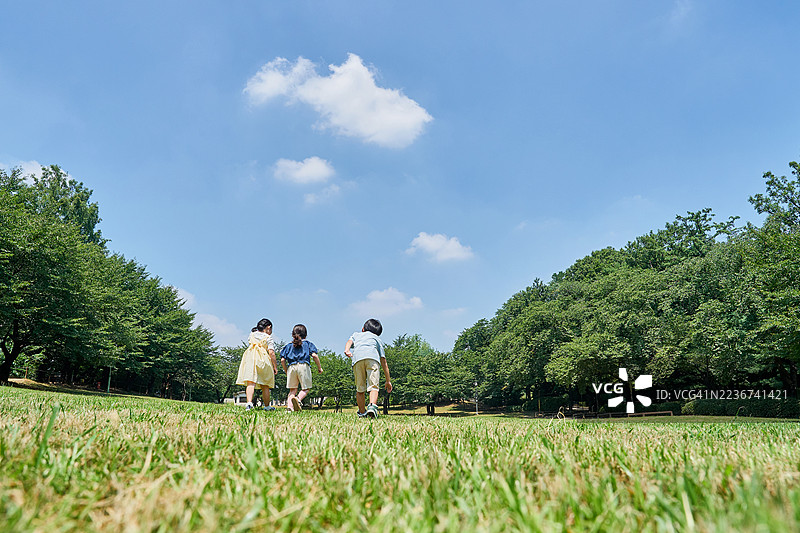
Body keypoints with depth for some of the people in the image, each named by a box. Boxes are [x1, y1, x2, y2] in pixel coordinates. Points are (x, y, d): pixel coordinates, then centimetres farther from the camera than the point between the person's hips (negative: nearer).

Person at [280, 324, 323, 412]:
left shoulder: (289, 346, 20)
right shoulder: (308, 344, 14)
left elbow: (282, 360, 12)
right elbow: (314, 355, -1)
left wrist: (286, 371, 23)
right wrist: (319, 367, 8)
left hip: (291, 367, 3)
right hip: (304, 366, -3)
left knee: (292, 389, 11)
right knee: (306, 388, 5)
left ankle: (289, 405, -10)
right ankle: (298, 399, -24)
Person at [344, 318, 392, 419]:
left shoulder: (356, 335, 41)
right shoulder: (378, 339, 38)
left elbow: (349, 342, 15)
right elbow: (384, 362, 32)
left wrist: (346, 350, -6)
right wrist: (388, 380, 34)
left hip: (357, 358, 1)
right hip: (373, 357, -1)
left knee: (360, 389, 13)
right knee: (373, 386, -7)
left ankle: (362, 412, 18)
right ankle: (372, 406, -30)